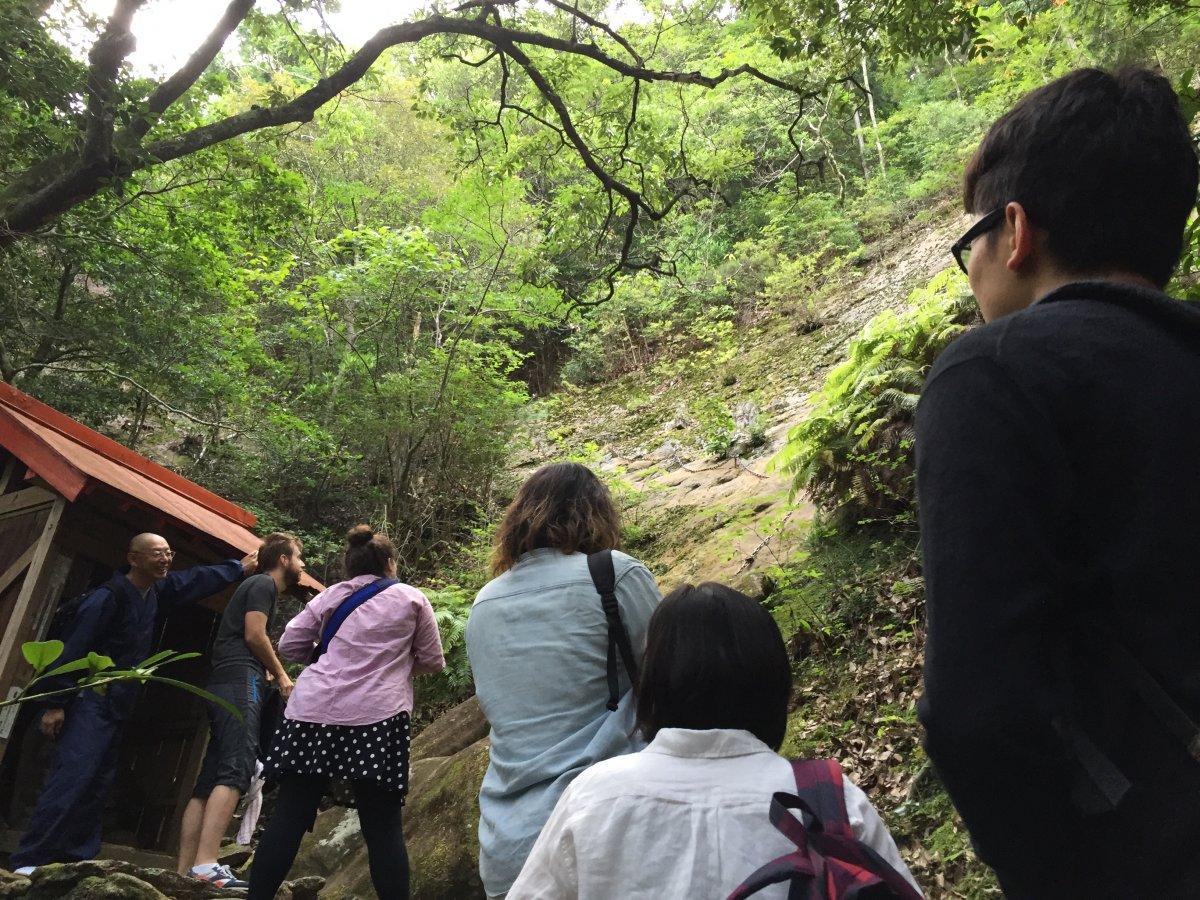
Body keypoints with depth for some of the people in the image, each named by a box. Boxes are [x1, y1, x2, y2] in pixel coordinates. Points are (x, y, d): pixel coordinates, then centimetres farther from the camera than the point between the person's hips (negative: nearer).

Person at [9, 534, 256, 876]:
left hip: (118, 706, 8)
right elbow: (72, 647, -17)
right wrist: (54, 703, -19)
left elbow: (196, 579, 24)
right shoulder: (109, 596, -15)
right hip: (91, 702, -8)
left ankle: (76, 857, 10)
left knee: (98, 783, 6)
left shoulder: (155, 591, 9)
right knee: (73, 776, -16)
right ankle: (29, 861, -11)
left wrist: (239, 567, 30)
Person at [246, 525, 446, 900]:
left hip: (313, 712, 3)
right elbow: (433, 661, 12)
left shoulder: (330, 596, 14)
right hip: (375, 716, -3)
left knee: (288, 818, 7)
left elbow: (289, 646, 14)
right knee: (383, 827, 2)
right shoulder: (411, 599, 8)